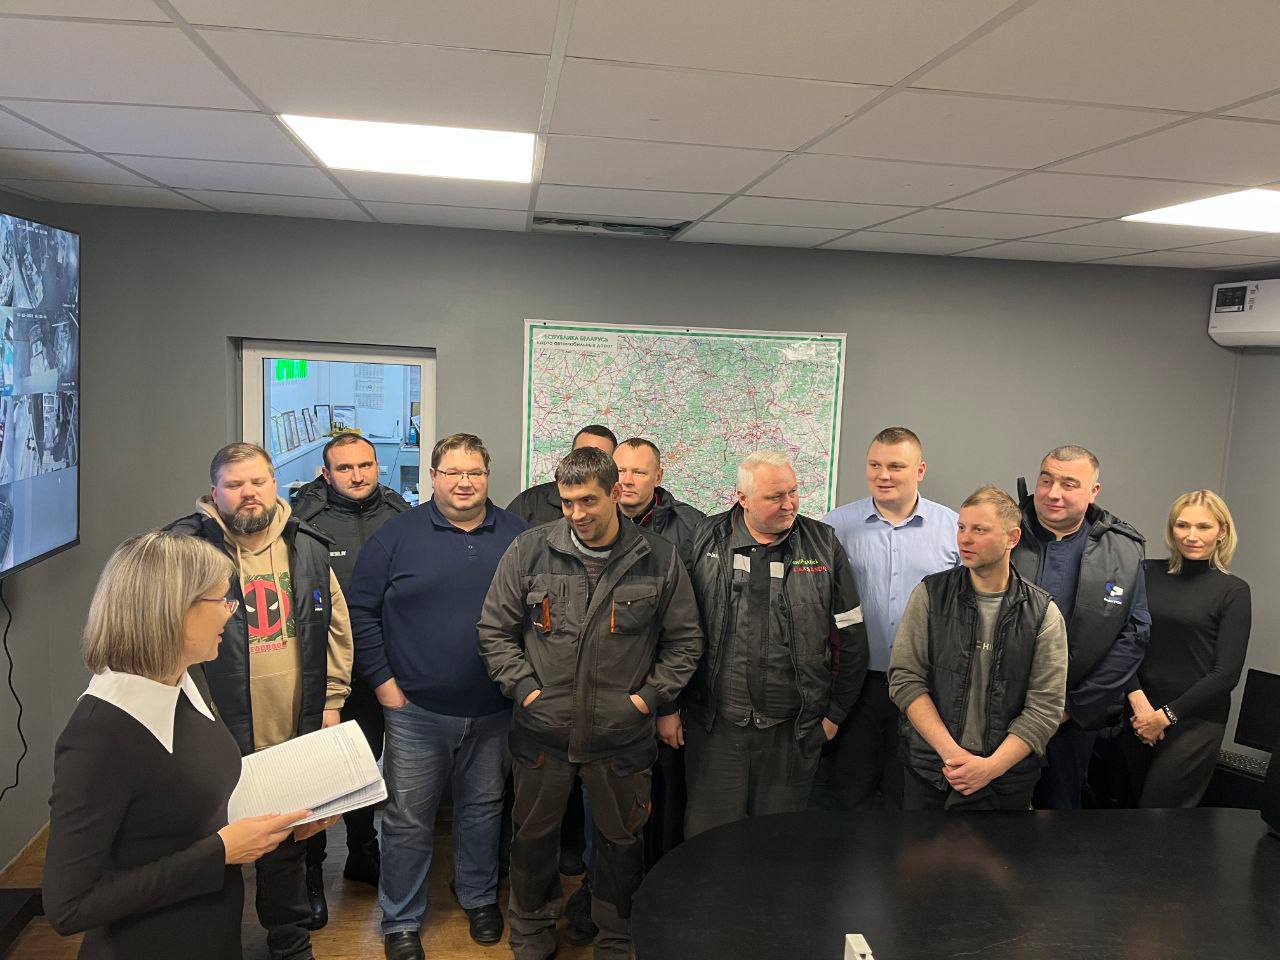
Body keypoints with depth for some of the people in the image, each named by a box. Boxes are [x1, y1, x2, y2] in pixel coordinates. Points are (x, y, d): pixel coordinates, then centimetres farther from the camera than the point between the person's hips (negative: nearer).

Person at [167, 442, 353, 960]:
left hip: (296, 736, 4)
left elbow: (335, 625, 10)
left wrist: (331, 700, 6)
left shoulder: (307, 546, 4)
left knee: (288, 845, 20)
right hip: (219, 737, -3)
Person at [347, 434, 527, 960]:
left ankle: (480, 897, 39)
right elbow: (361, 613, -2)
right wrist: (382, 682, -6)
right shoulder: (397, 534, -5)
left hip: (494, 711, 2)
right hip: (416, 708, -2)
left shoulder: (517, 535, 1)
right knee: (408, 818, 7)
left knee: (483, 809, 18)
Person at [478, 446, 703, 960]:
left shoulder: (660, 558, -4)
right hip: (541, 730, 1)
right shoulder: (530, 550, -5)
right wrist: (524, 687, -6)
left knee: (621, 840, 16)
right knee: (534, 835, 17)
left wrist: (650, 696, -4)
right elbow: (495, 629, 2)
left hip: (622, 735, 0)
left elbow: (684, 642, 4)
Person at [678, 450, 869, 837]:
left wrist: (835, 712, 5)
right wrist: (673, 704, 2)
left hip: (793, 730, 1)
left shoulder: (824, 545, 1)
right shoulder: (706, 541, -1)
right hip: (714, 725, 0)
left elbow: (850, 637, 5)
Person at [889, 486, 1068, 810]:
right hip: (927, 772, 1)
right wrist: (950, 752, -16)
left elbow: (1045, 707, -8)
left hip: (1006, 779, 0)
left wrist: (991, 767, -17)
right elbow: (905, 678, -7)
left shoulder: (1043, 613, -4)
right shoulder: (930, 594, -3)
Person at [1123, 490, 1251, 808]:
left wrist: (1166, 716, -8)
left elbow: (1226, 674, -7)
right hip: (1139, 714, 3)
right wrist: (1138, 699, -13)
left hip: (1195, 721, -3)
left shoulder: (1233, 591, -3)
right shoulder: (1148, 573, 4)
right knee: (1136, 796, 15)